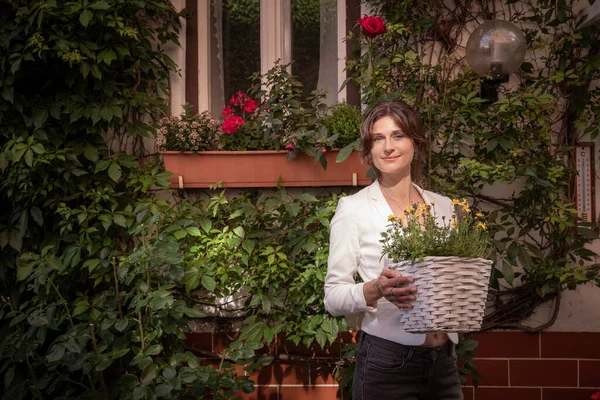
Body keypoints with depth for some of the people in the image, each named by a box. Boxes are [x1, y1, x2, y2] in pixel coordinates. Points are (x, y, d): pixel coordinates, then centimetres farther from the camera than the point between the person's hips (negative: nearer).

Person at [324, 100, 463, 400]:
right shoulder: (353, 208, -6)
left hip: (444, 360, 4)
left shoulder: (443, 207, 6)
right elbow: (333, 298, -8)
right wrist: (376, 289, -25)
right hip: (386, 363, -4)